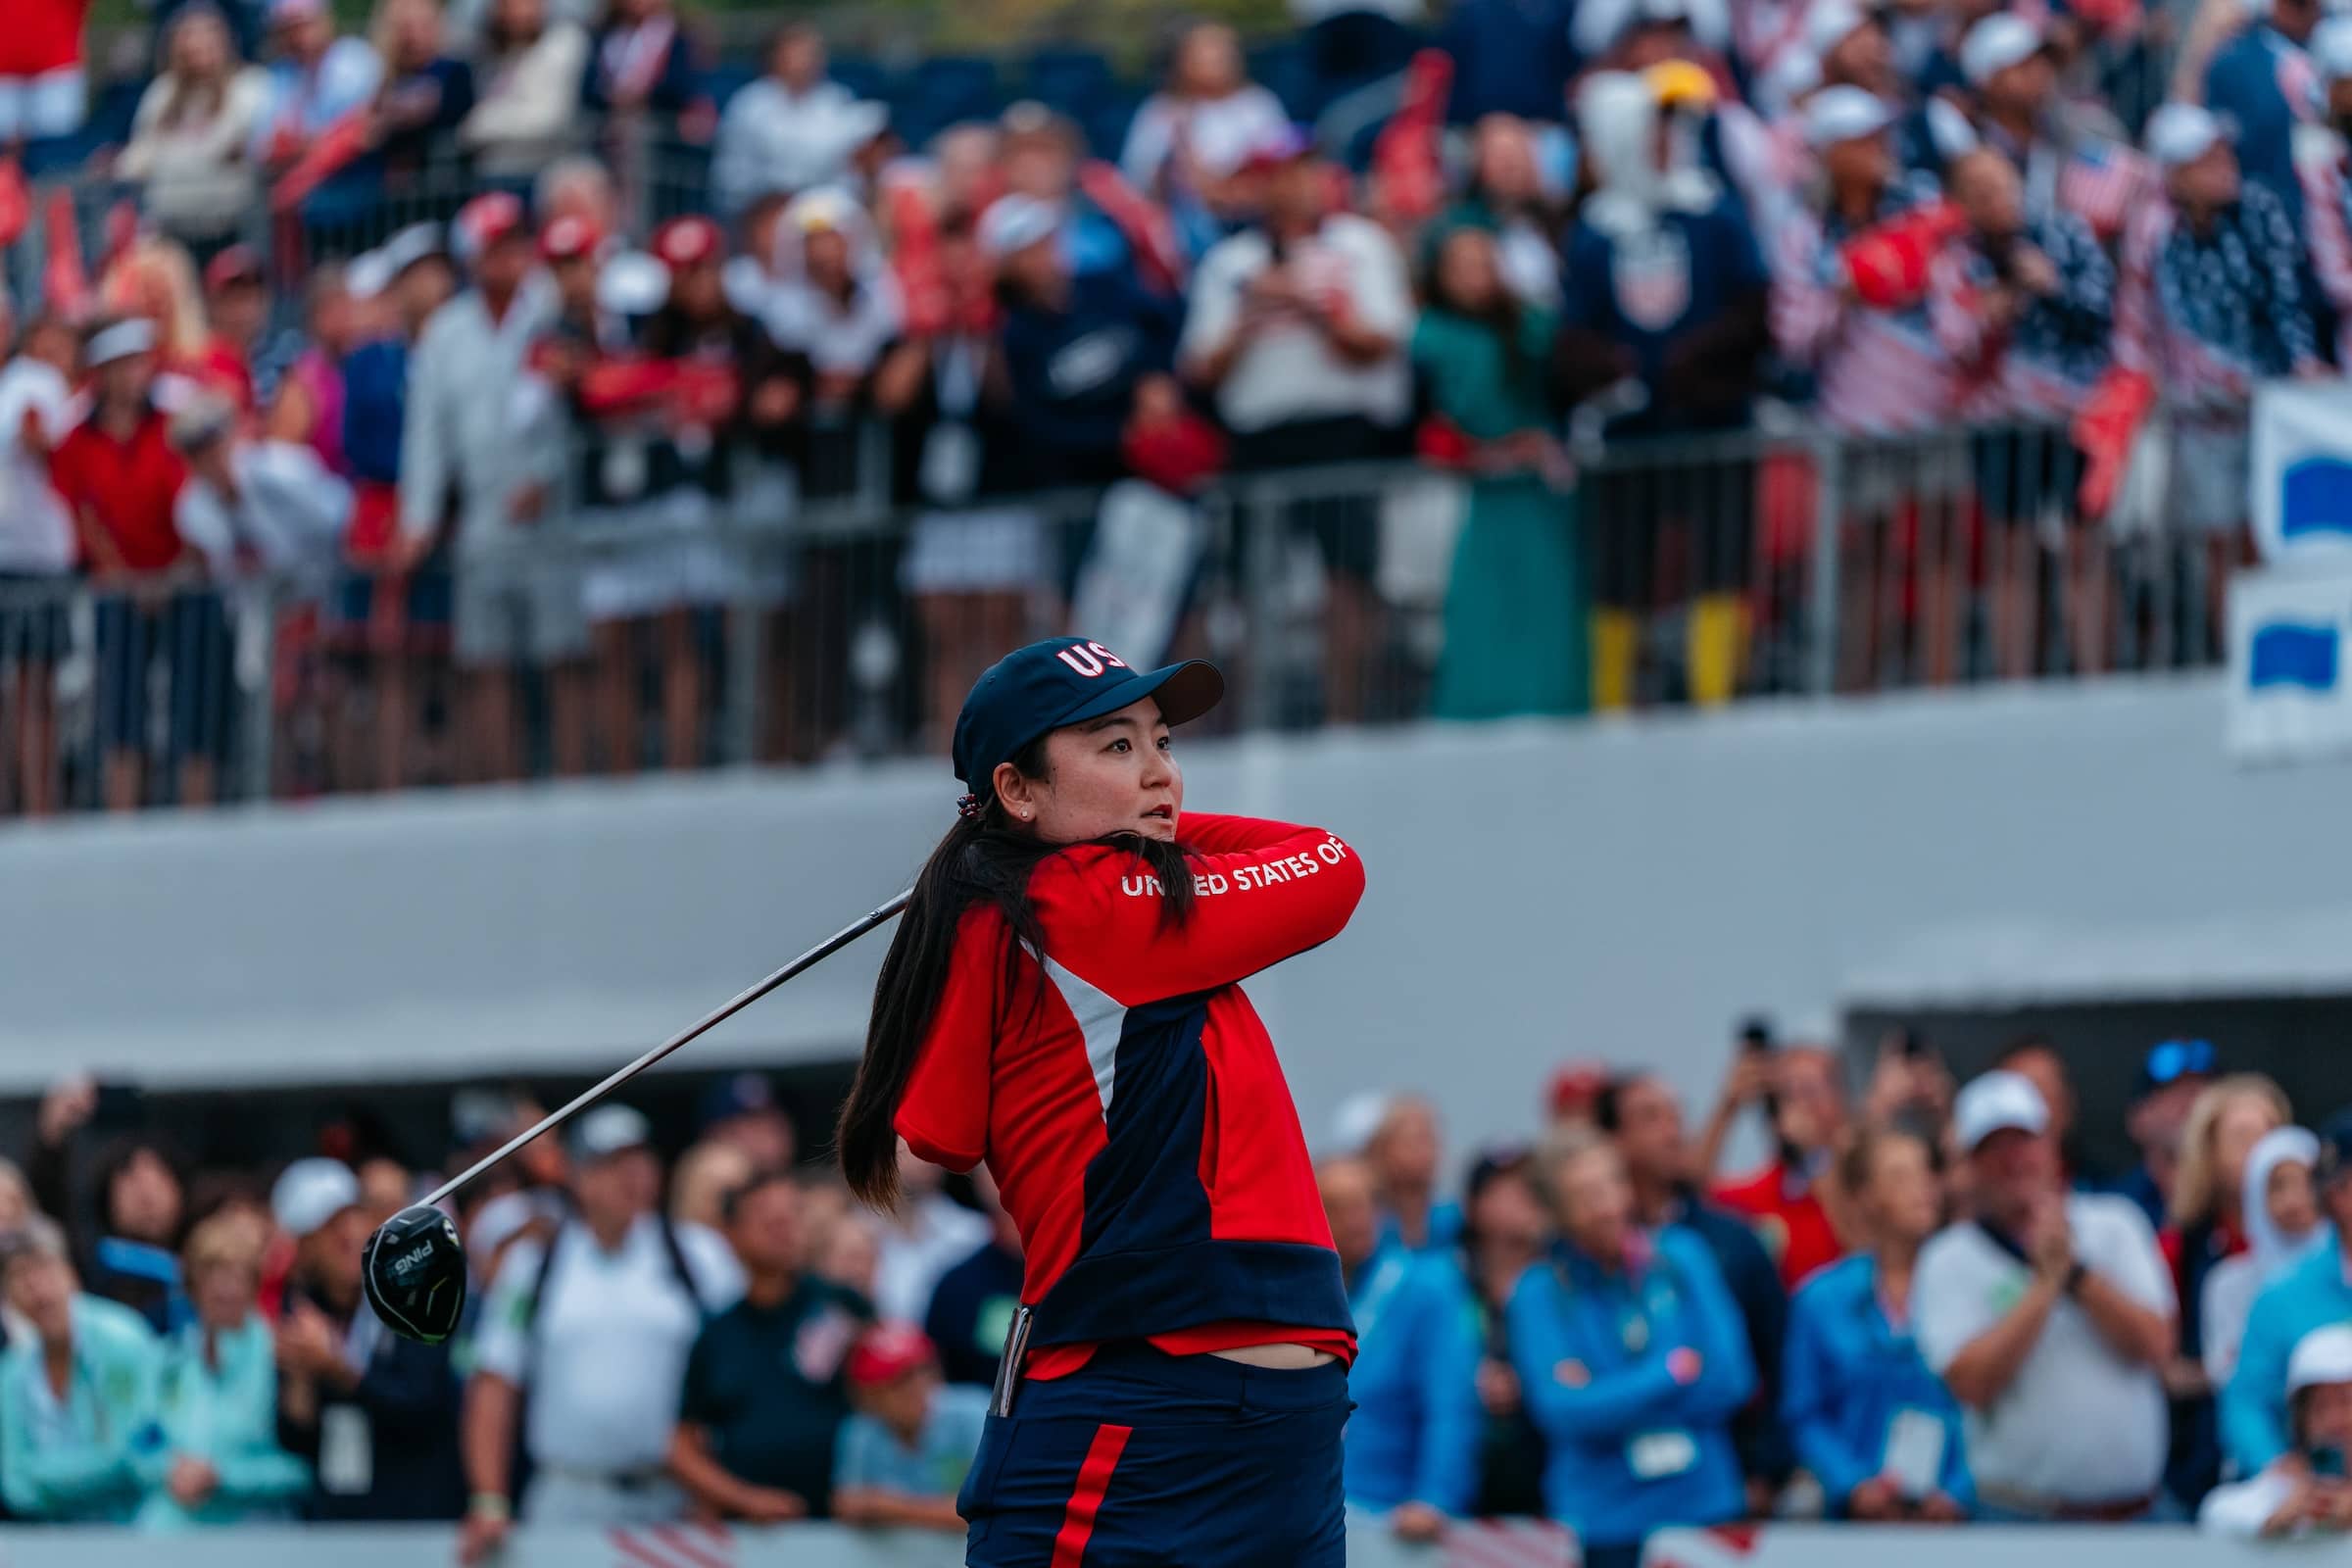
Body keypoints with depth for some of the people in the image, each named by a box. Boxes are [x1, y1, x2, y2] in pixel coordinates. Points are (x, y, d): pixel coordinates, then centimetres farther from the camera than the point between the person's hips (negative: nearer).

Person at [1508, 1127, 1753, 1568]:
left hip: (1707, 1506, 2)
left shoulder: (1681, 1255, 6)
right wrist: (1674, 1371, -9)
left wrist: (1608, 1397, -8)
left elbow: (1731, 1381, -1)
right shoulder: (1541, 1292, -1)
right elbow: (1562, 1411, -12)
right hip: (1602, 1527, -2)